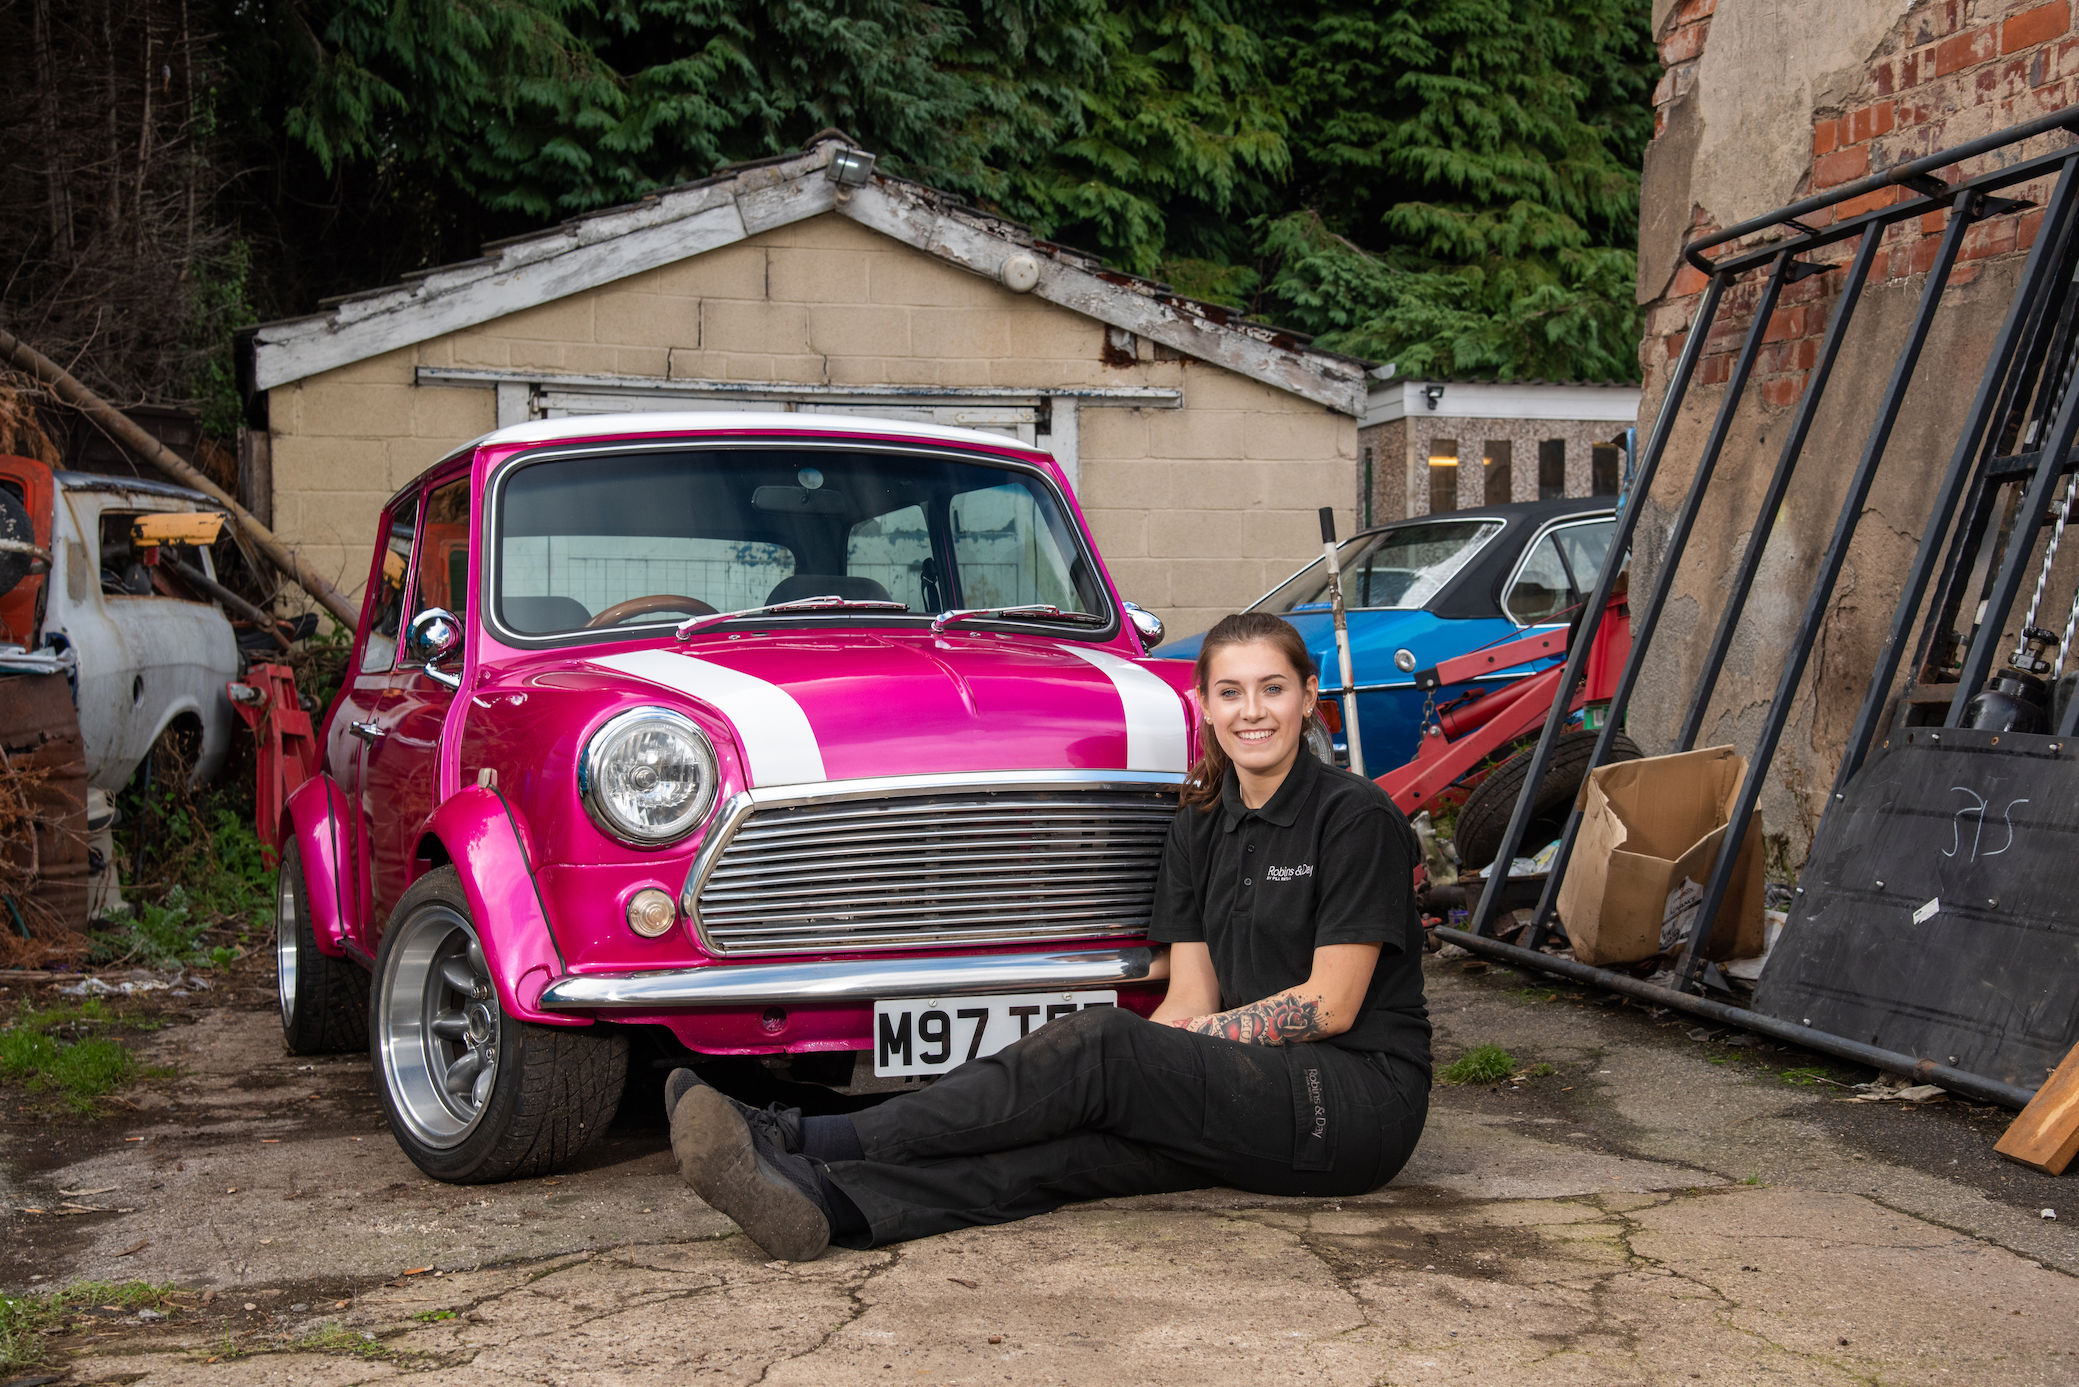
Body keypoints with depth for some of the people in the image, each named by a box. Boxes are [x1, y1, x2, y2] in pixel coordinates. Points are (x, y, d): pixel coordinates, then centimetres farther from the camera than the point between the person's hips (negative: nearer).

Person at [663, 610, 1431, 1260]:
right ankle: (826, 1200, -44)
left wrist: (1187, 1036, -10)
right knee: (1067, 1143, -23)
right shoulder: (1200, 828, 13)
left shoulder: (1355, 816, -7)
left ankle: (804, 1138, -30)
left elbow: (1329, 1005, -10)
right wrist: (1151, 1050, -13)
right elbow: (1190, 1000, 7)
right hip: (1251, 1094, 6)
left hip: (1359, 1095, -6)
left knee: (1098, 1043, -26)